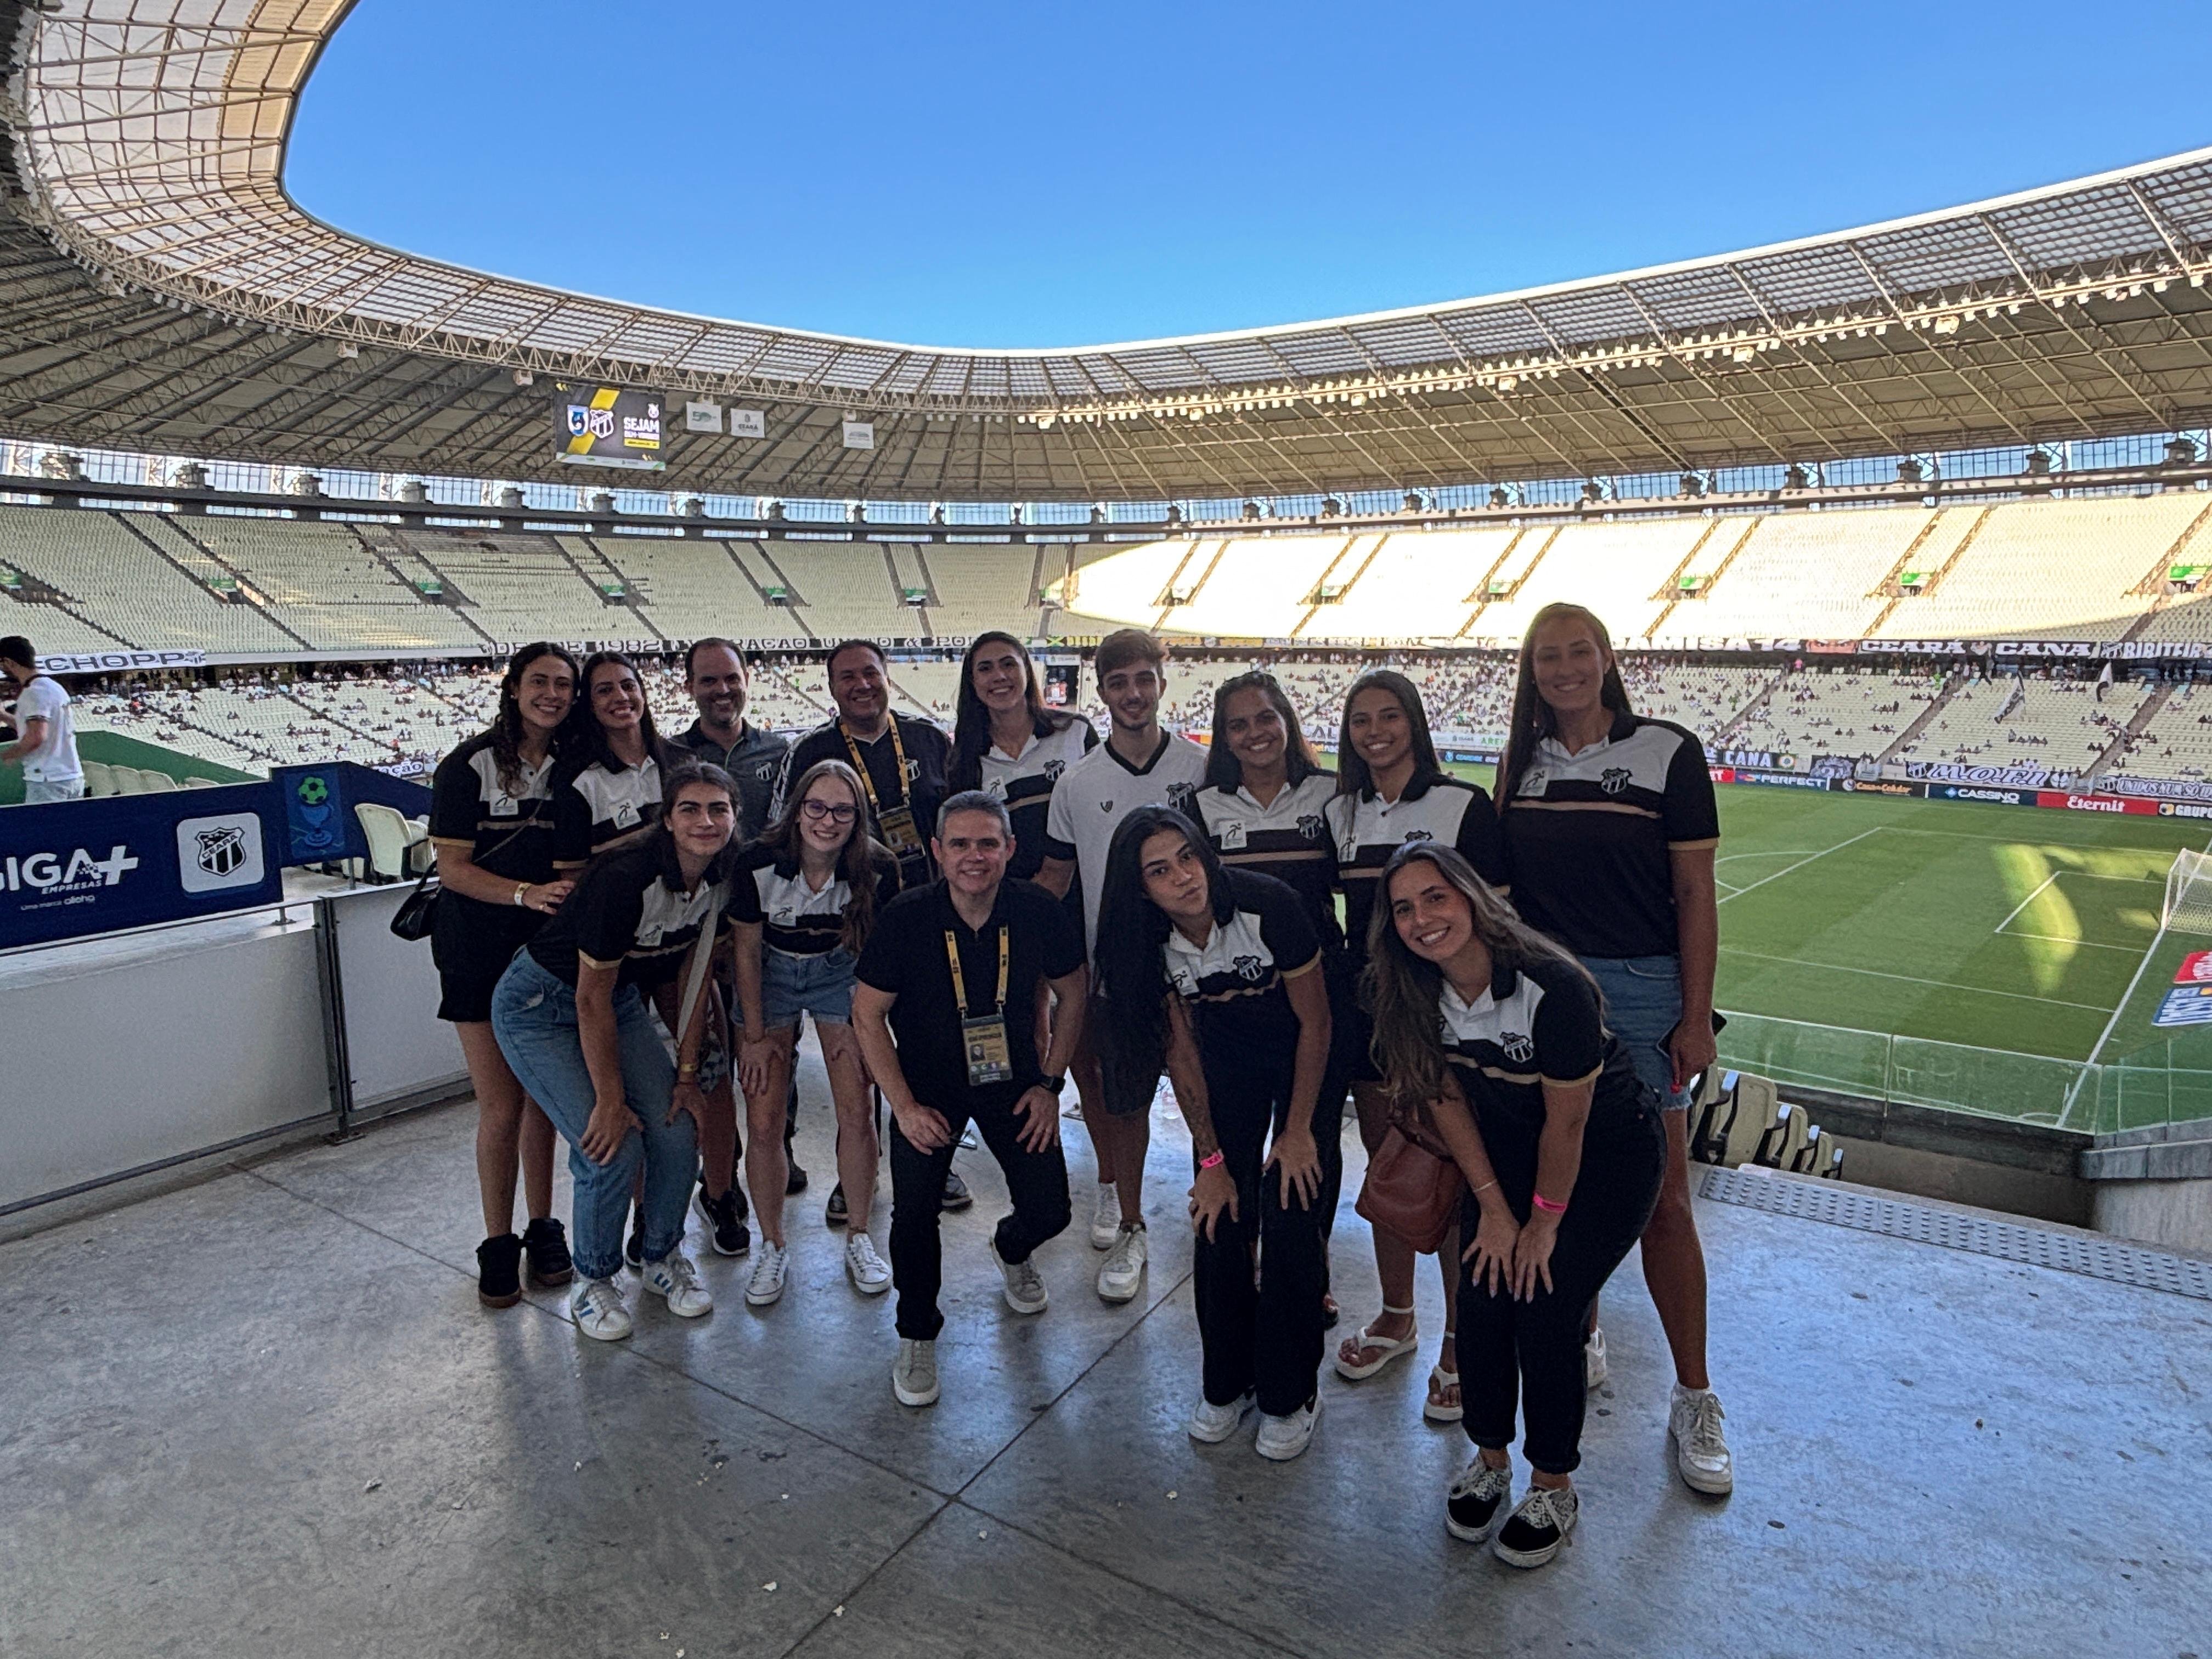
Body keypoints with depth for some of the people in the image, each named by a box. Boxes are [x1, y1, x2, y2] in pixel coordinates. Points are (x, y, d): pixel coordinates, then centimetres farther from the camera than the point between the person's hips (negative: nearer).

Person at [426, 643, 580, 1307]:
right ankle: (498, 1243, 17)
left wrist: (571, 893, -10)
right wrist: (526, 893, -24)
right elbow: (454, 868, -11)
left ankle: (543, 1228, 26)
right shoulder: (470, 765, -9)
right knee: (501, 1106, -1)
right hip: (480, 949, -3)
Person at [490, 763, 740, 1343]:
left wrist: (686, 1074, 0)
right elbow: (591, 999, -24)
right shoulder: (625, 877, -32)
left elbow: (695, 976, 0)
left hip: (621, 999, 6)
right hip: (541, 1006, -6)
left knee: (678, 1132, -4)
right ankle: (593, 1280, 13)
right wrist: (611, 1100, -17)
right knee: (612, 1148, -14)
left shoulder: (721, 879, -12)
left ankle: (661, 1255, 23)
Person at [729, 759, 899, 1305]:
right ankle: (773, 1247, 17)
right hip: (772, 975, 0)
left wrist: (860, 1024, -4)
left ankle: (859, 1238, 17)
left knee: (857, 1115, -5)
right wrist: (756, 1036, -5)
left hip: (840, 974, 1)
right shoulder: (759, 863, -24)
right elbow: (747, 951, -10)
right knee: (764, 1124, -5)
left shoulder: (876, 870, -22)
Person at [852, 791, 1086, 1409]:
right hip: (928, 1086, -1)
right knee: (914, 1212, -10)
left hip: (1013, 1080, 1)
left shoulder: (1040, 912, -19)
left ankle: (1012, 1249, 40)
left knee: (1048, 1211, 0)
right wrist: (905, 1106, -14)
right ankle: (918, 1336, 19)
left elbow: (1070, 994, -2)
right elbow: (867, 1014, -11)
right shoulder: (905, 918, -22)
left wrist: (1050, 1084, -5)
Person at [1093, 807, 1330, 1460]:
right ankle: (1227, 1383, 23)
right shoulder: (1150, 941, -19)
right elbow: (1180, 1050, -7)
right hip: (1226, 1058, 3)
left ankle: (1290, 1395, 13)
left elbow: (1315, 1023, -18)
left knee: (1288, 1222, -8)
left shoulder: (1269, 906, -31)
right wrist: (1212, 1160, -5)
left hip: (1300, 1056, -3)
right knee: (1220, 1222, 0)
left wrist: (1297, 1132, -13)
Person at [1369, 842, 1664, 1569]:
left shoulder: (1552, 987, -34)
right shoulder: (1418, 994, -16)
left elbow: (1567, 1123, -22)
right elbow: (1449, 1100, -4)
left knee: (1545, 1310, -8)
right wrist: (1493, 1208, -3)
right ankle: (1488, 1457, 23)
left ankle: (1553, 1486, 17)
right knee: (1481, 1297, -3)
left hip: (1609, 1153, -5)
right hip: (1508, 1147, 5)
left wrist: (1545, 1221, -10)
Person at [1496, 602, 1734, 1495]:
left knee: (1661, 1201, 0)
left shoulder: (1666, 751, -4)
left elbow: (1695, 892, -4)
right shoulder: (1522, 760, 8)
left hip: (1639, 992, -3)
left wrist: (1696, 1018, -7)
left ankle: (1694, 1397, 16)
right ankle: (1579, 1341, 32)